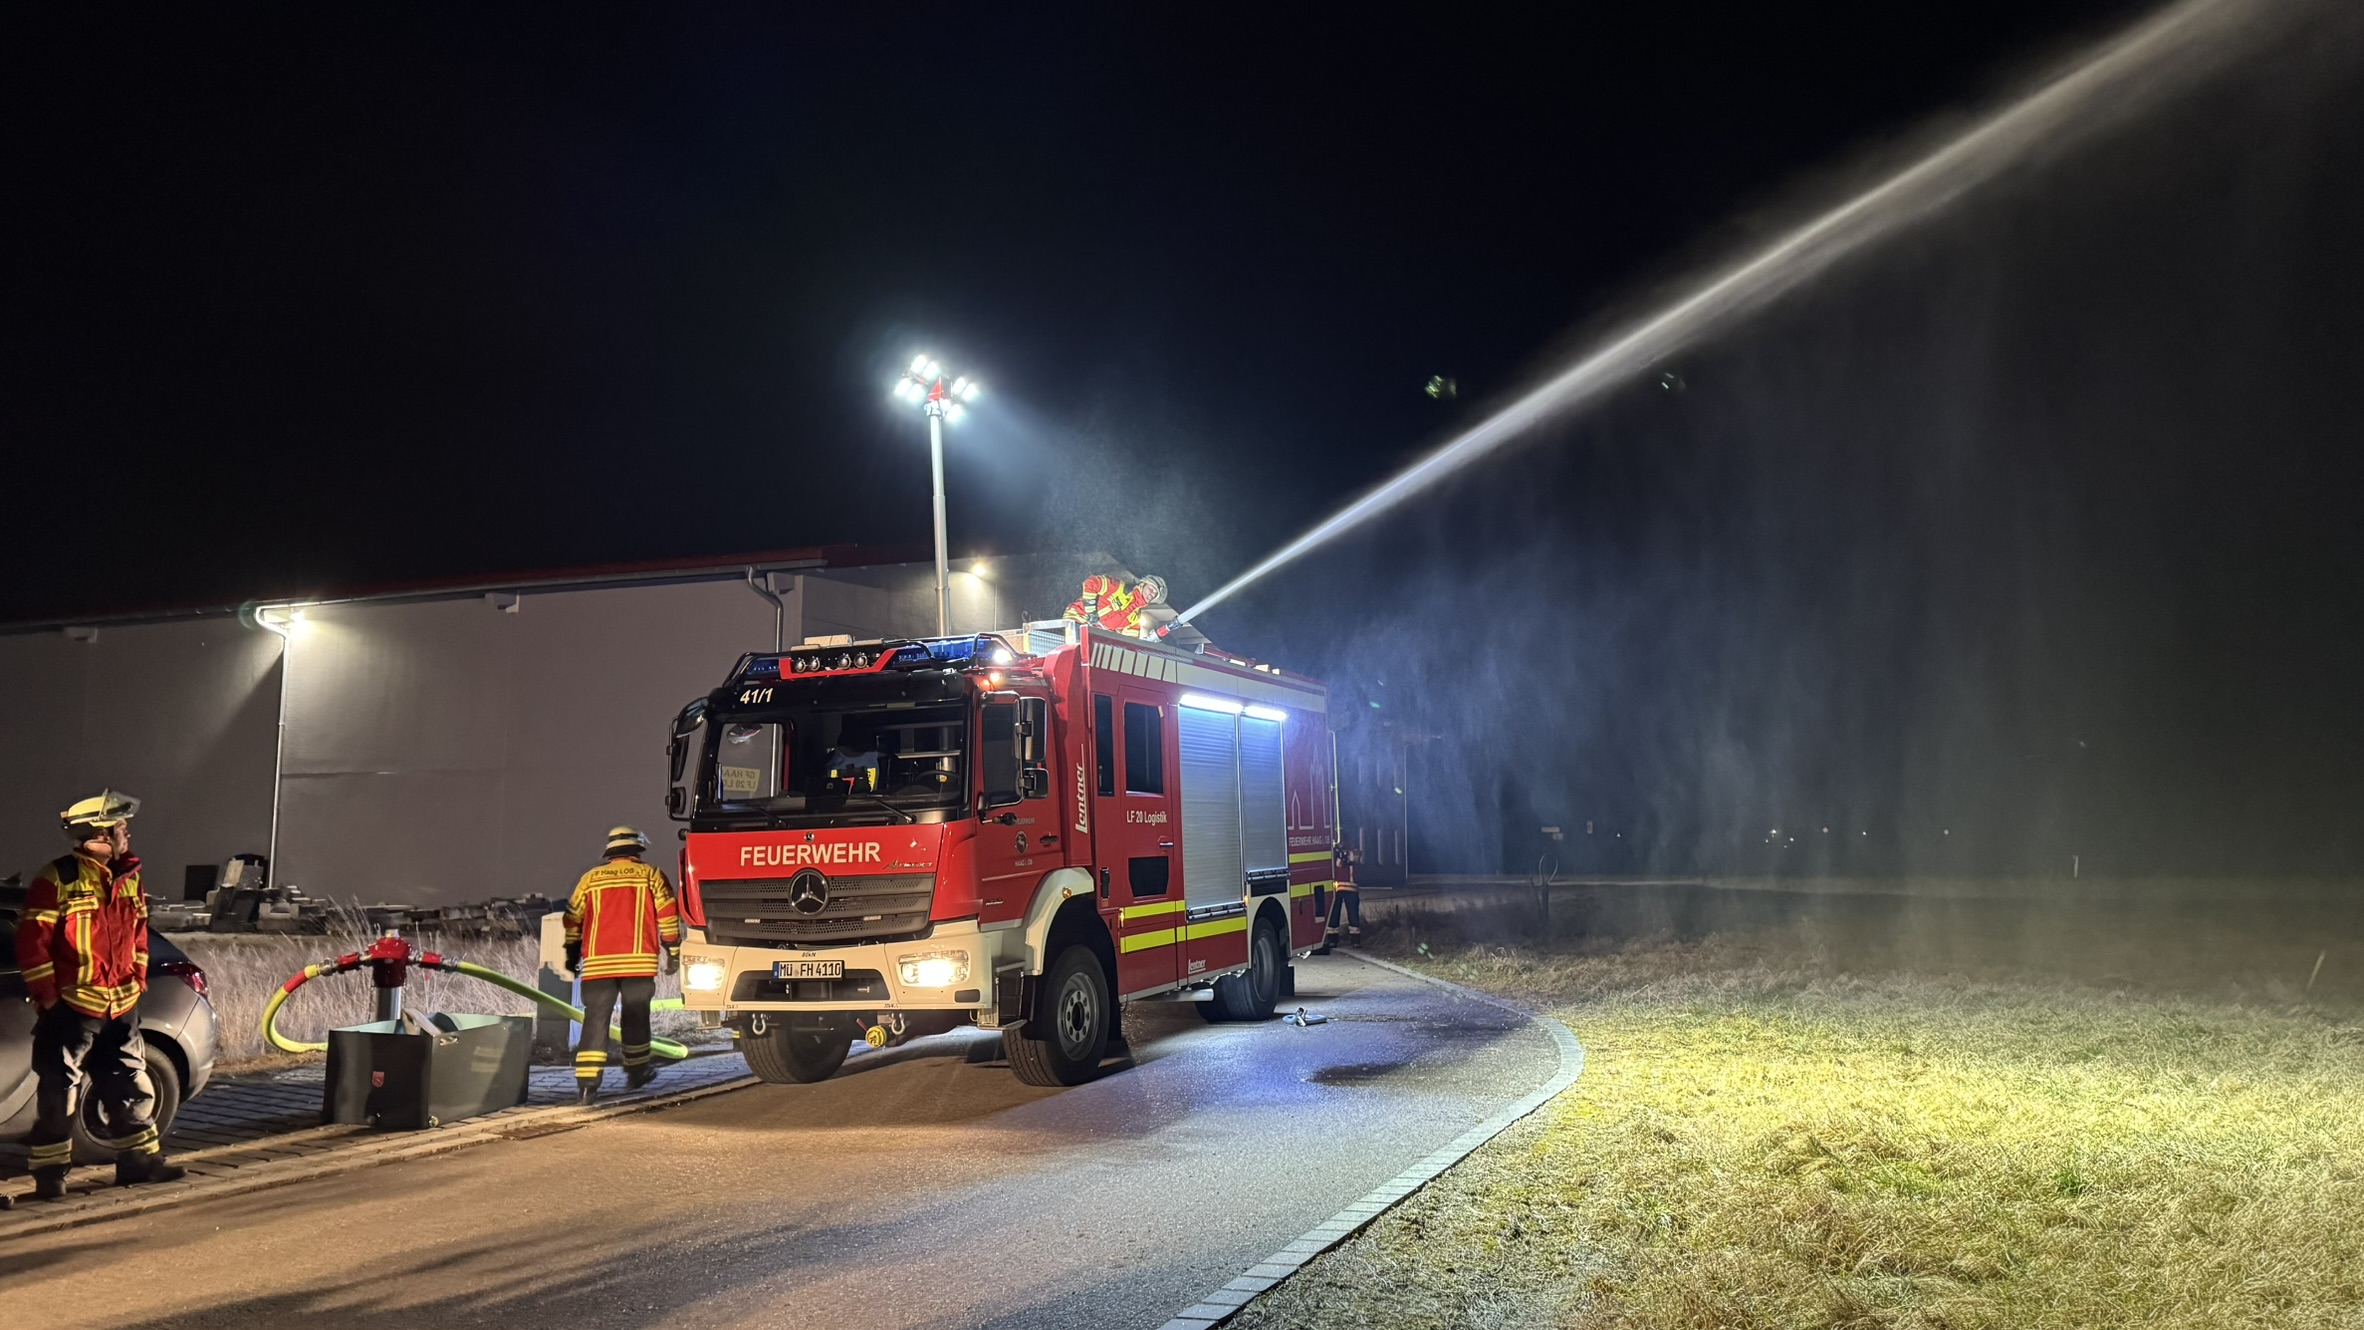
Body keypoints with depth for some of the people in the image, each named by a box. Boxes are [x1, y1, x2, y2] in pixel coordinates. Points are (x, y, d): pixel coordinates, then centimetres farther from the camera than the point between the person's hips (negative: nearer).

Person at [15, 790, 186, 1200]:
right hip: (71, 1009, -7)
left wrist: (137, 978, 12)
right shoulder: (58, 879, -13)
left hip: (121, 1008, 7)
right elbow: (31, 939, -13)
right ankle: (49, 1172, 10)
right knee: (58, 1094, 0)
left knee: (131, 1086, 13)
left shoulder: (128, 877, 9)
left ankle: (139, 1158, 24)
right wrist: (45, 994, -13)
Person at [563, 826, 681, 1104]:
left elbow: (573, 919, 17)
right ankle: (636, 1072, 25)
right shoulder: (650, 875, 7)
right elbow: (668, 916, 2)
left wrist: (572, 956, 28)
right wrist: (673, 952, 9)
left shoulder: (591, 878, 13)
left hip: (597, 962, 1)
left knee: (595, 1018, 0)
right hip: (638, 960, -1)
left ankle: (587, 1082, -9)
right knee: (635, 1016, 14)